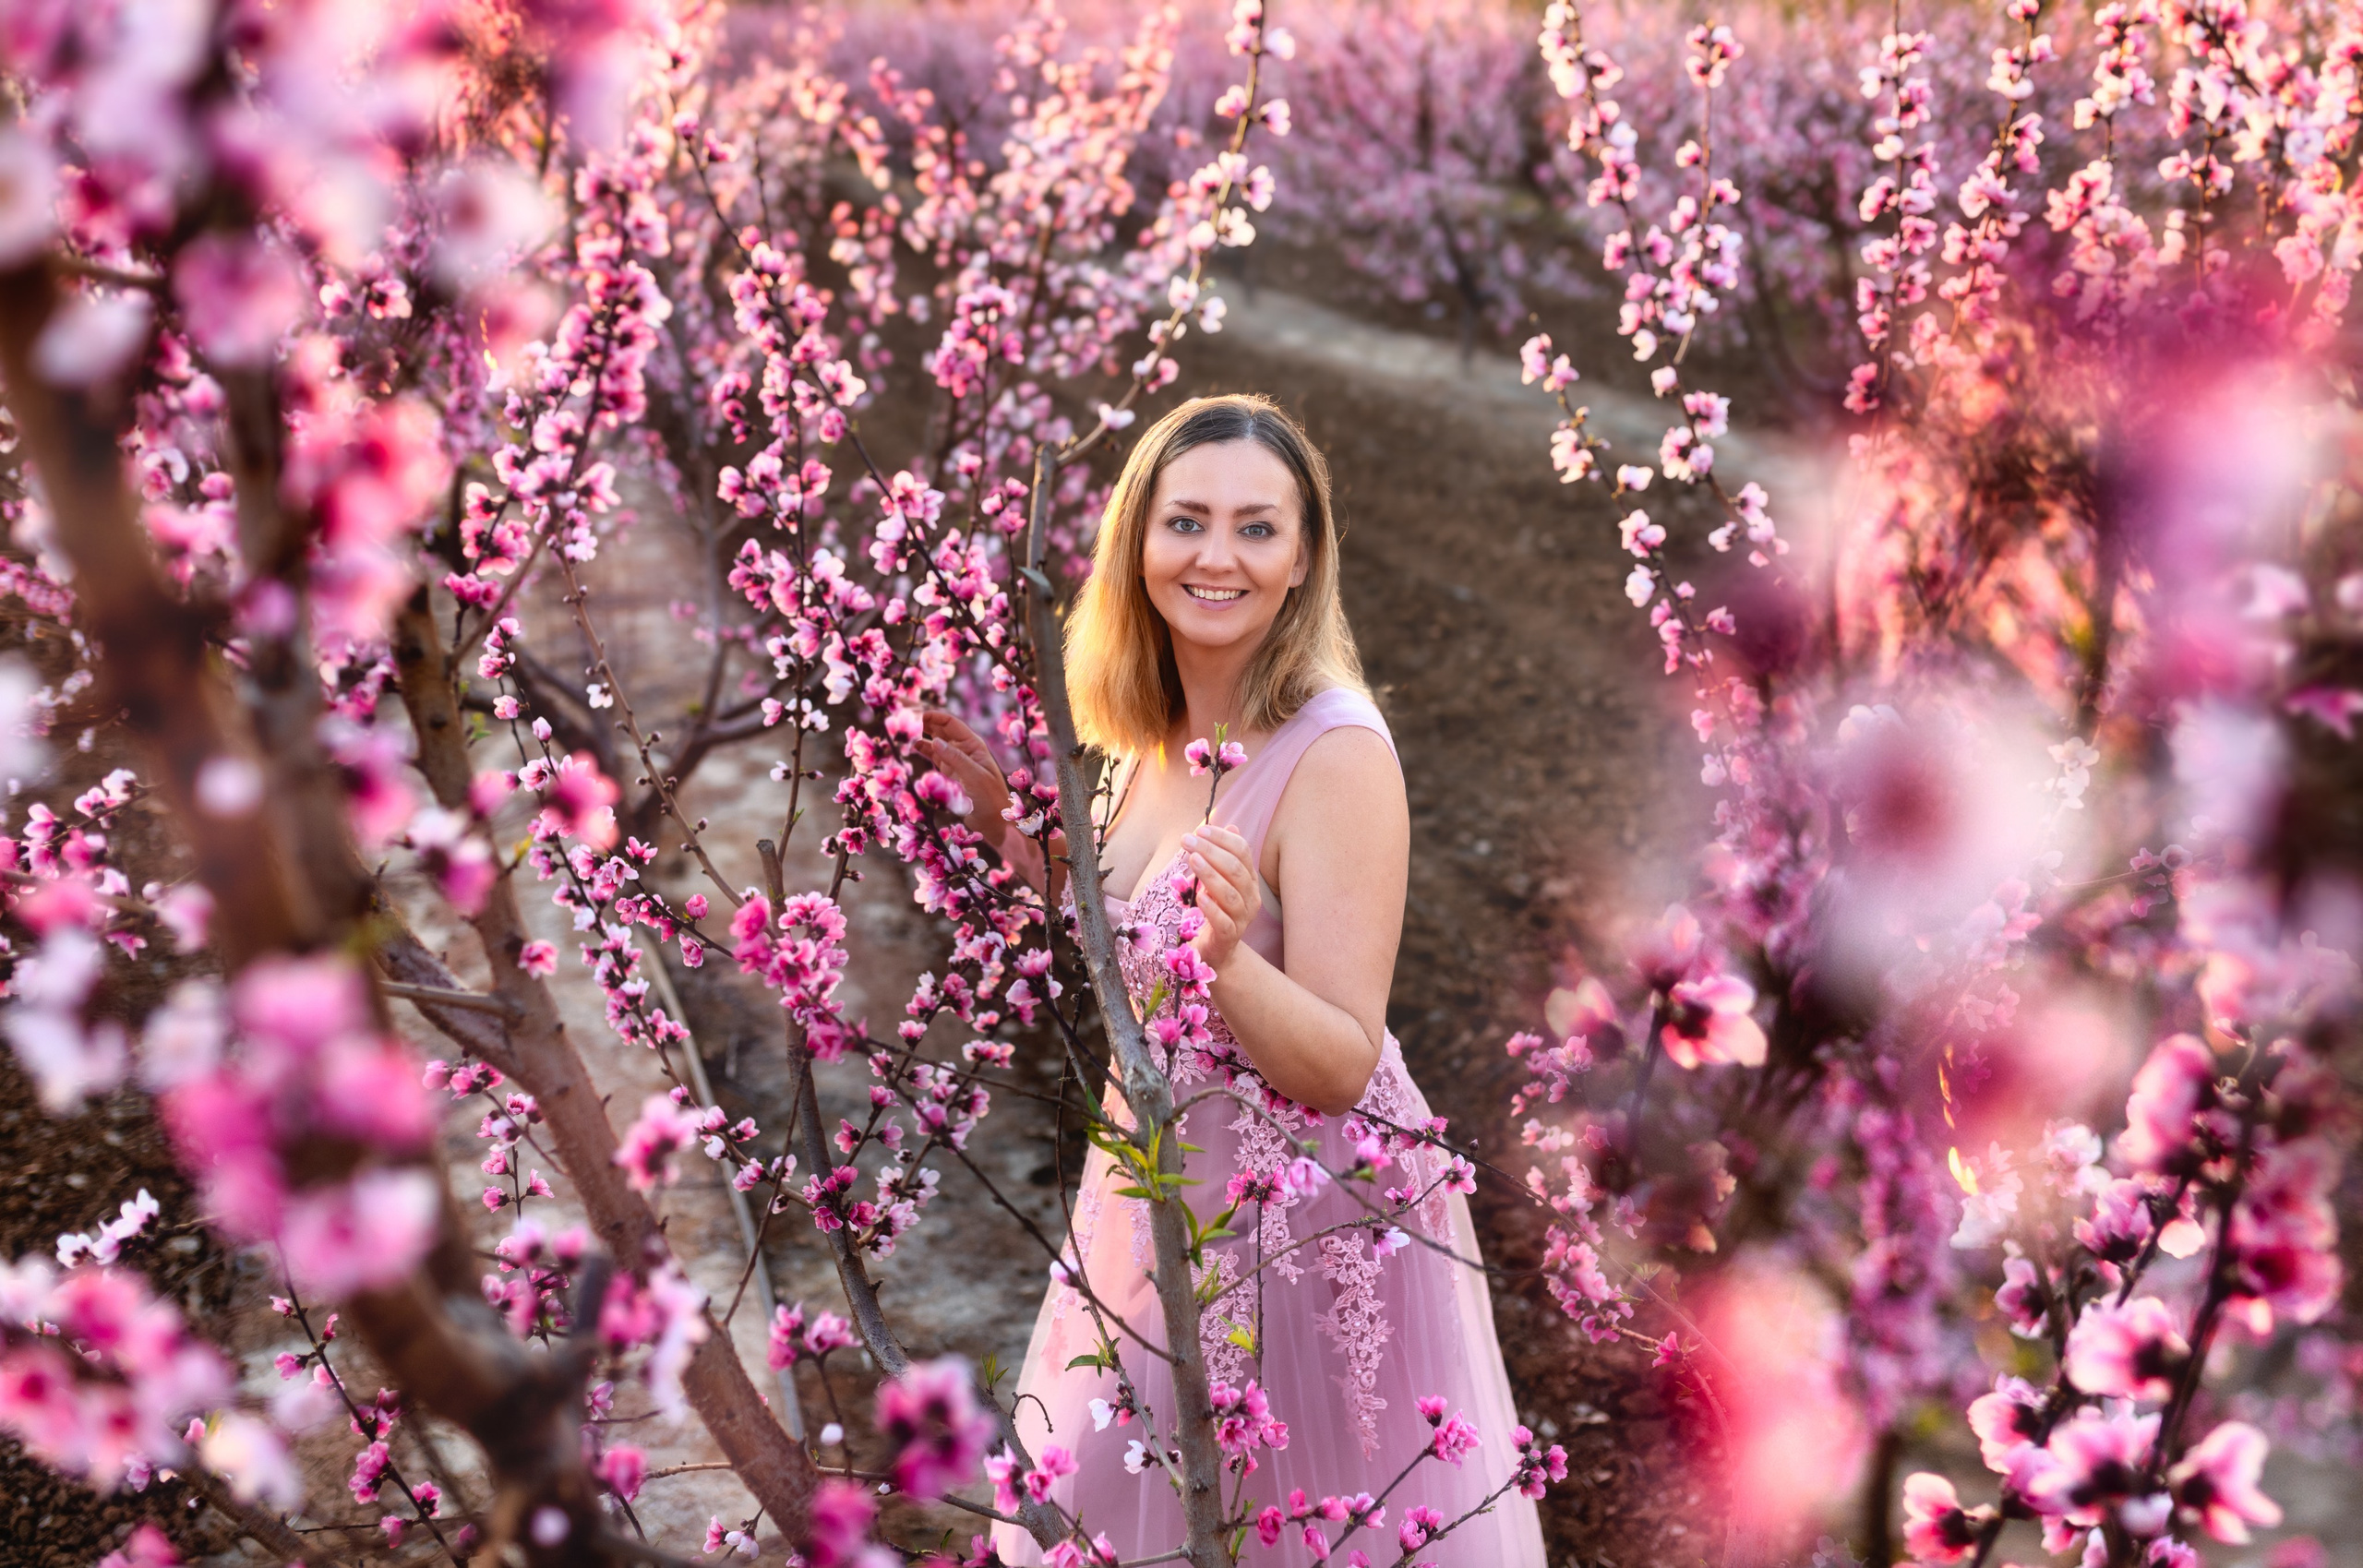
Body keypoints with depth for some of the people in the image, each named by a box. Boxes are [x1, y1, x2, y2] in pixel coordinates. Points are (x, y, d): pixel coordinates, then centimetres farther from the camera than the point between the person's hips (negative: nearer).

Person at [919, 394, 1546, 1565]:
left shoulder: (1335, 753, -24)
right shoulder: (1152, 732, -1)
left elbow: (1344, 1064, -23)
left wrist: (1229, 958, -40)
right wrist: (1005, 826, 1)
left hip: (1308, 1224, -7)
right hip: (1163, 1192, 7)